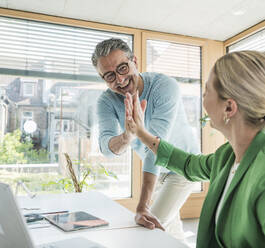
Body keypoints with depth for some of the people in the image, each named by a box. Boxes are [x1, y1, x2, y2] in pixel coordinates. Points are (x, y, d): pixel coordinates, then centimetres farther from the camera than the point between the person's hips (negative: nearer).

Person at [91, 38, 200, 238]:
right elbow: (106, 146, -32)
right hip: (157, 166, 5)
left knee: (154, 225, -8)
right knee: (170, 222, 20)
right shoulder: (107, 102, -16)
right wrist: (126, 137, -56)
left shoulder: (165, 87, -31)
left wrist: (143, 206, -41)